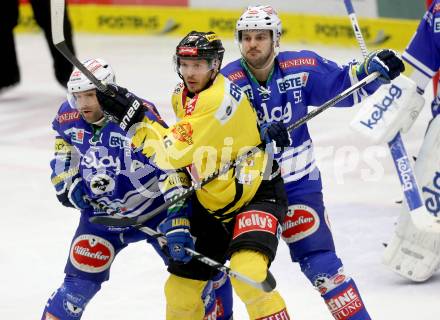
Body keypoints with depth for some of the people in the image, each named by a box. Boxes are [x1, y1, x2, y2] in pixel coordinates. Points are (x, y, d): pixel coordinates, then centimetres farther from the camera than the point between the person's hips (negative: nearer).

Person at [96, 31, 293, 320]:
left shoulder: (218, 98, -27)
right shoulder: (182, 95, 3)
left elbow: (172, 153, -29)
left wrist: (133, 116, -27)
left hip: (256, 196, -9)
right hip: (212, 202, 9)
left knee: (248, 275, -31)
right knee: (181, 287, 10)